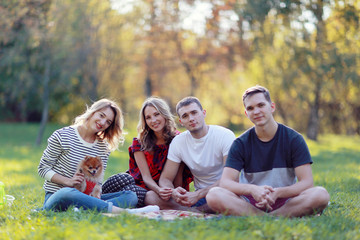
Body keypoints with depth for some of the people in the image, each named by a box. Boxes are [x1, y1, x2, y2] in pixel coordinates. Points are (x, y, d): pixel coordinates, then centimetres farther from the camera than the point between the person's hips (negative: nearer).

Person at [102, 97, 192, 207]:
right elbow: (146, 177, -6)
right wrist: (158, 190, -27)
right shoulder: (139, 143, 3)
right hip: (144, 187, 1)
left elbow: (178, 177, -2)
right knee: (122, 179, -33)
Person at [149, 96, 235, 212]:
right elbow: (165, 179, 4)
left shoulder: (225, 136, -10)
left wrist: (198, 195, -27)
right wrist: (173, 192, -22)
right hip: (199, 195, 5)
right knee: (151, 197, -17)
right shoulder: (178, 142, 4)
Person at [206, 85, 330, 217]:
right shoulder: (241, 143, 1)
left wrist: (277, 193, -25)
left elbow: (307, 182, -8)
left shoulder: (293, 139, -1)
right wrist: (253, 190, -29)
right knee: (214, 195, -29)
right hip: (250, 202, 1)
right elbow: (225, 182, -9)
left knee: (321, 194, -29)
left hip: (285, 202, -1)